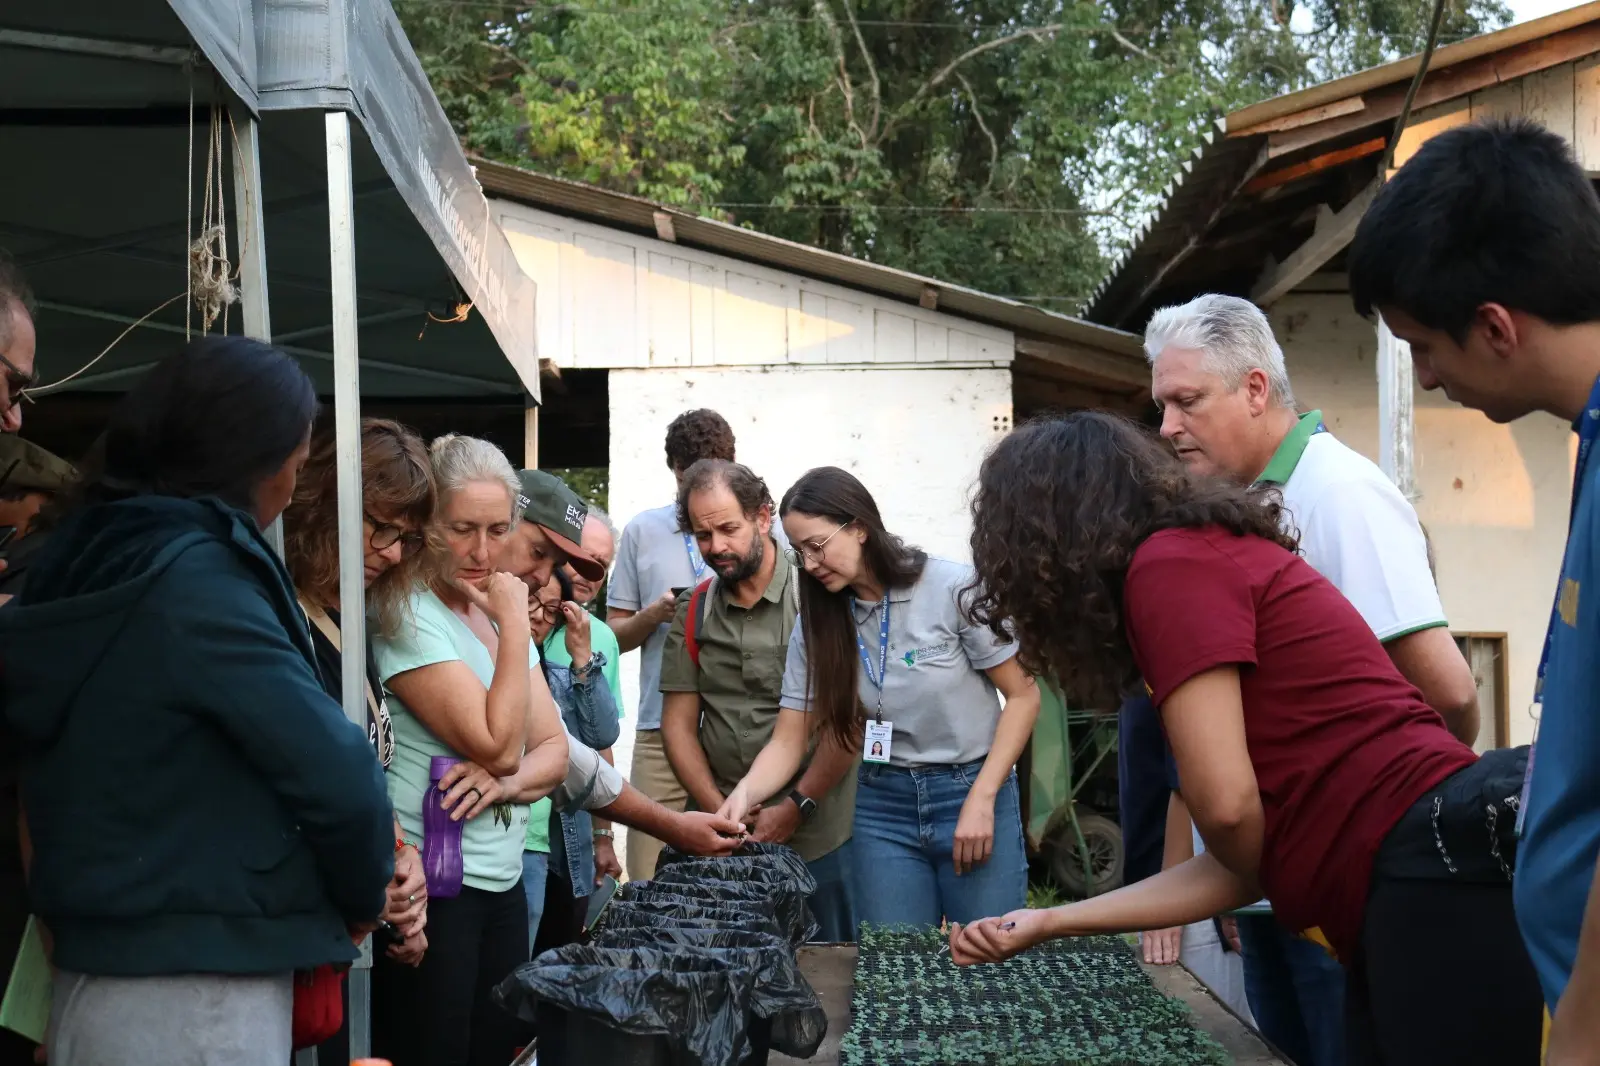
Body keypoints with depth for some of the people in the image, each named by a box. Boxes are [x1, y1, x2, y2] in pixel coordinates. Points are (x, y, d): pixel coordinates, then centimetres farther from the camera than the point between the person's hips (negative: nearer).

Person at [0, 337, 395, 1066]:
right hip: (190, 987, -9)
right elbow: (332, 769, -20)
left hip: (109, 964, 9)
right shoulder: (193, 574, -16)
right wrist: (363, 897, -1)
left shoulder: (85, 563, 12)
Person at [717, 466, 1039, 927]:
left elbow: (1023, 696, -8)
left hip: (974, 791, -3)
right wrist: (744, 794, -21)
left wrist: (980, 801, -12)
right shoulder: (817, 623, 1)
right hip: (884, 805, 3)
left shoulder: (953, 589, -12)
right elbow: (788, 742, 0)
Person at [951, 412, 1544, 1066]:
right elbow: (1234, 865, 18)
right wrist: (1048, 922, 22)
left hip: (1446, 869, -10)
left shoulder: (1171, 564, -6)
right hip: (1406, 898, 10)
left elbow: (1225, 805, -15)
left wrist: (1298, 890, 8)